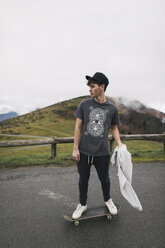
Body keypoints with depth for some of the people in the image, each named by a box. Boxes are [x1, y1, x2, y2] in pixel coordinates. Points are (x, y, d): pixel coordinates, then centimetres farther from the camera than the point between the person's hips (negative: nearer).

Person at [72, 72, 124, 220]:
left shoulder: (112, 108, -1)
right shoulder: (84, 105, -3)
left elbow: (114, 128, 10)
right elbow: (78, 127, -1)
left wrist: (119, 143, -6)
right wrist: (75, 148, -4)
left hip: (102, 152, 0)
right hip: (84, 152, 0)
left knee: (104, 179, 18)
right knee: (83, 179, 14)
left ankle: (108, 200, 45)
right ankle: (82, 204, 38)